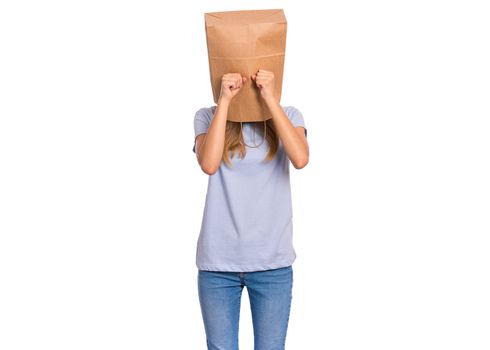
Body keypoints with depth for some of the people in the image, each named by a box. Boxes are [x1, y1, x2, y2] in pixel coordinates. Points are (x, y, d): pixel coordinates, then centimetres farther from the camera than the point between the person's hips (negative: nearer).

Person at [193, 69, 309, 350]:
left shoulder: (288, 115, 2)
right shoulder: (208, 117, 1)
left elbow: (300, 159, -18)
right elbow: (209, 164, -18)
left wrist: (270, 98, -18)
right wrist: (224, 100, -18)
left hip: (273, 263, 0)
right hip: (218, 263, 0)